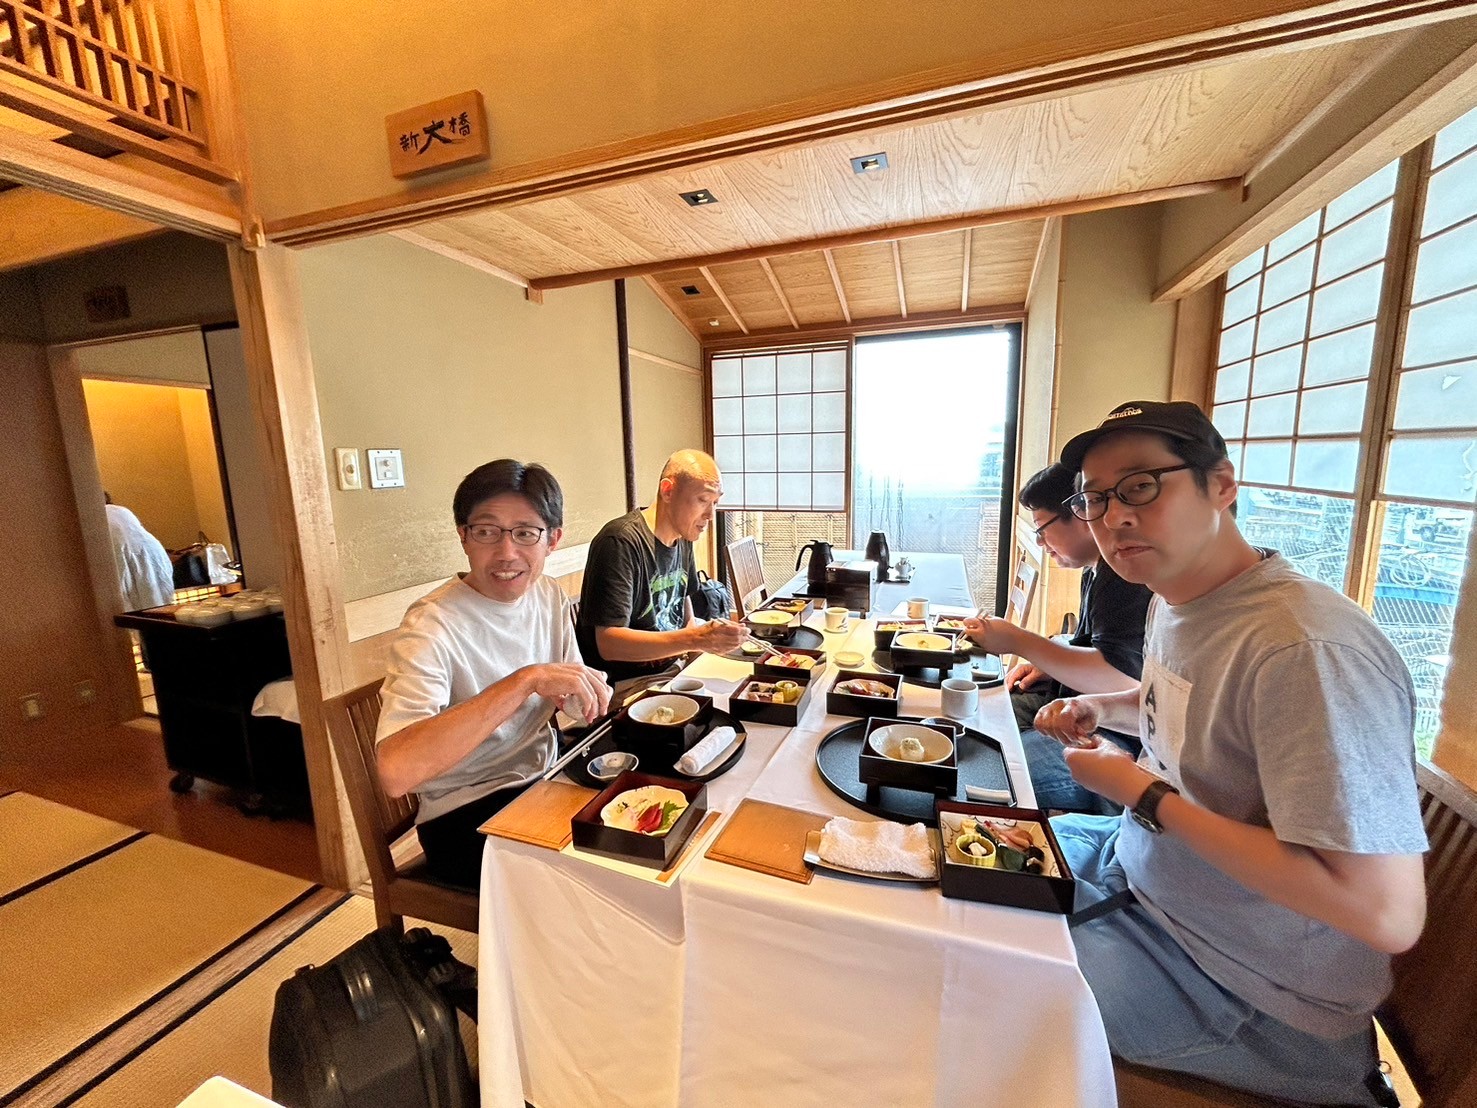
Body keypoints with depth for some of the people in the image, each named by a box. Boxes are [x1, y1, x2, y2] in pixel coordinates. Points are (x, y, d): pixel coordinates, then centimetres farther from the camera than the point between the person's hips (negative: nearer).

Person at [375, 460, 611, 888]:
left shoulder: (550, 596, -1)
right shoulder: (432, 627, -22)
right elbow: (394, 771, -35)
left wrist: (586, 690, -15)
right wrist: (526, 680, -39)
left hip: (543, 778, 6)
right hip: (465, 816, -6)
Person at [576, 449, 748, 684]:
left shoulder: (683, 536, 6)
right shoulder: (621, 542, -21)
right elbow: (608, 643, -27)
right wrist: (695, 639, -34)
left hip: (671, 672, 8)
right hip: (622, 687, -8)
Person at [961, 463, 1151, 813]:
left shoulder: (1128, 574, -22)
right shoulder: (1097, 569, 12)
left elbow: (1119, 679, -31)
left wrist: (1018, 641, -27)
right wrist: (1047, 662, 9)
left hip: (1117, 738, -10)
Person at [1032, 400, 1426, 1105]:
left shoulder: (1307, 648, -32)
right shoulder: (1173, 598, -3)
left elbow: (1390, 913, -32)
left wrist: (1145, 795, -26)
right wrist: (1106, 710, -2)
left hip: (1247, 990, -8)